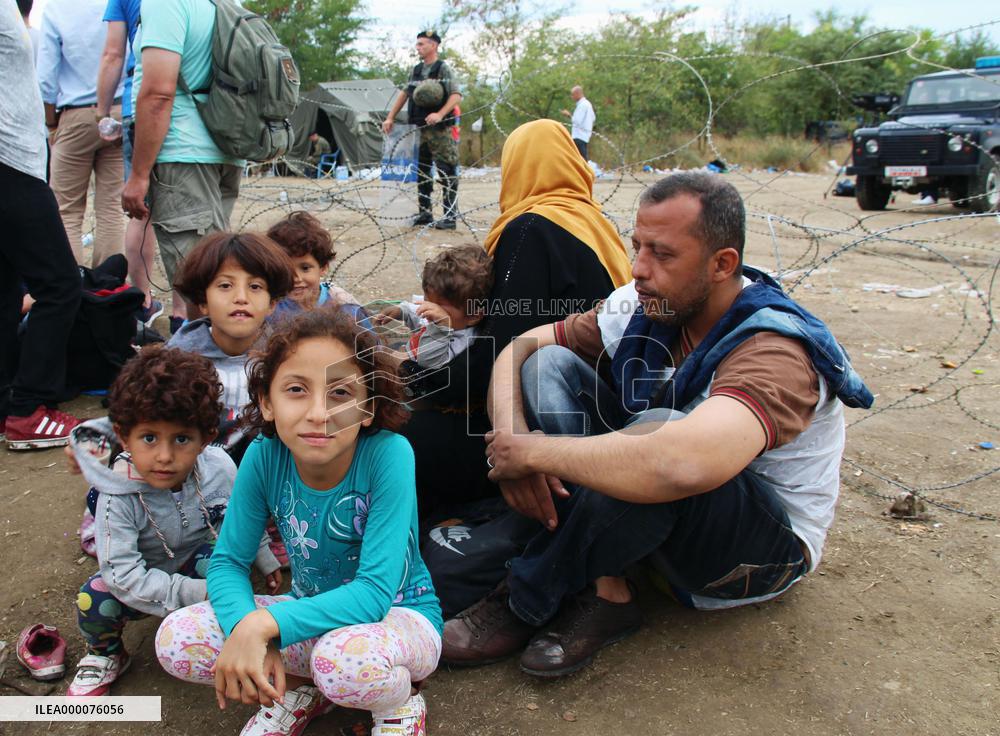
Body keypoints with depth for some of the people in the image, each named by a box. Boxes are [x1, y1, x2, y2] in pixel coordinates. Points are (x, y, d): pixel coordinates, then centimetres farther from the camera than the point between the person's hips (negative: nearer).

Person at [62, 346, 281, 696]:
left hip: (200, 567, 1)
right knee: (95, 601, -27)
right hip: (144, 579, -1)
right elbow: (123, 574, -31)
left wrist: (266, 561, 10)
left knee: (214, 556, -30)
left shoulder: (219, 470, -22)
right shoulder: (118, 496, -30)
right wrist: (195, 593, -36)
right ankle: (105, 655, 7)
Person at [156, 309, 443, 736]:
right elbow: (227, 562, -8)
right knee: (175, 640, -14)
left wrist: (264, 624, -36)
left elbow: (375, 593, -28)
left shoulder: (389, 455, -28)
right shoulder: (264, 456, -15)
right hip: (312, 611, 4)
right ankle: (300, 689, 9)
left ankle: (400, 700, -2)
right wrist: (244, 627, -29)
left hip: (401, 614, -4)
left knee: (345, 654, -38)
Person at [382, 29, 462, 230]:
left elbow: (456, 95, -12)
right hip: (418, 129, 7)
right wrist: (391, 117, 13)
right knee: (421, 172, 9)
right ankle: (425, 213, 17)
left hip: (439, 130, -7)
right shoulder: (415, 70, 16)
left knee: (446, 172, -8)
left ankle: (450, 216, -5)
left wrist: (440, 114, -26)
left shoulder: (443, 69, -2)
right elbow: (404, 94, 21)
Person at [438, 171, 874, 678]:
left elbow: (682, 465, -49)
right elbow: (520, 347, -4)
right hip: (658, 513, 6)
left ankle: (523, 603, -17)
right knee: (548, 364, -11)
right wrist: (510, 436, -24)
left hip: (766, 544, -6)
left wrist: (533, 451, -36)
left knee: (659, 429, -39)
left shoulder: (774, 350, -30)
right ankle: (603, 593, -18)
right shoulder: (641, 308, -9)